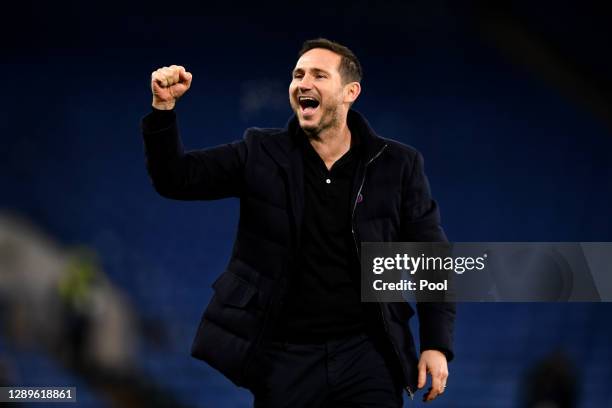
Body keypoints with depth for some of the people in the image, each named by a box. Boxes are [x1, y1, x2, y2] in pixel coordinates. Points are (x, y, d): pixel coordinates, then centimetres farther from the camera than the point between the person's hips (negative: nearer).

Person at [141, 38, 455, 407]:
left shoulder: (397, 165, 1)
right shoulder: (261, 154, 3)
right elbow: (176, 179, 1)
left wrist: (437, 345, -3)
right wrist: (164, 108, -15)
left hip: (366, 353, -1)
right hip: (284, 357, 1)